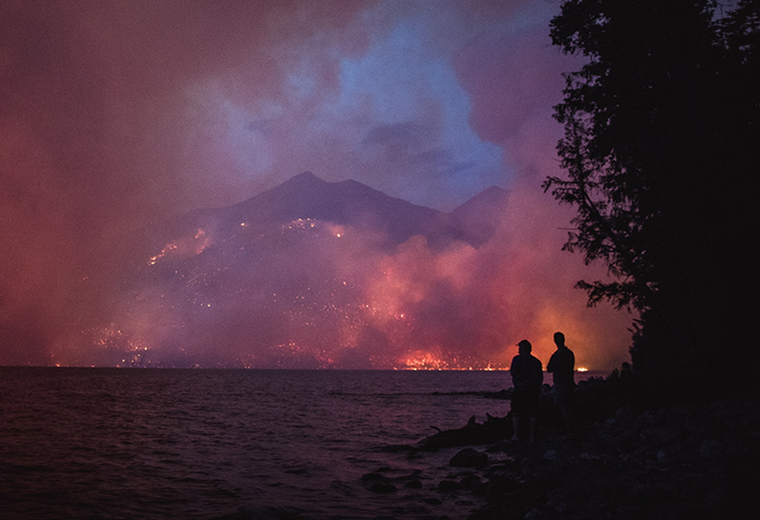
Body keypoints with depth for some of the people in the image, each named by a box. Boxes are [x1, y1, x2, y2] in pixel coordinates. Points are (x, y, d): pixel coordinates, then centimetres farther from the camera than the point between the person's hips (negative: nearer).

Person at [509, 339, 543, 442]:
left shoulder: (517, 359, -2)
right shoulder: (536, 361, 12)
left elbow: (513, 372, -15)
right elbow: (540, 377, 13)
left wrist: (524, 380, -11)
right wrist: (537, 389, 18)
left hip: (520, 389, -4)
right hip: (533, 390, 4)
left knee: (516, 413, 2)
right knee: (532, 414, 7)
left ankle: (516, 435, -1)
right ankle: (532, 436, 6)